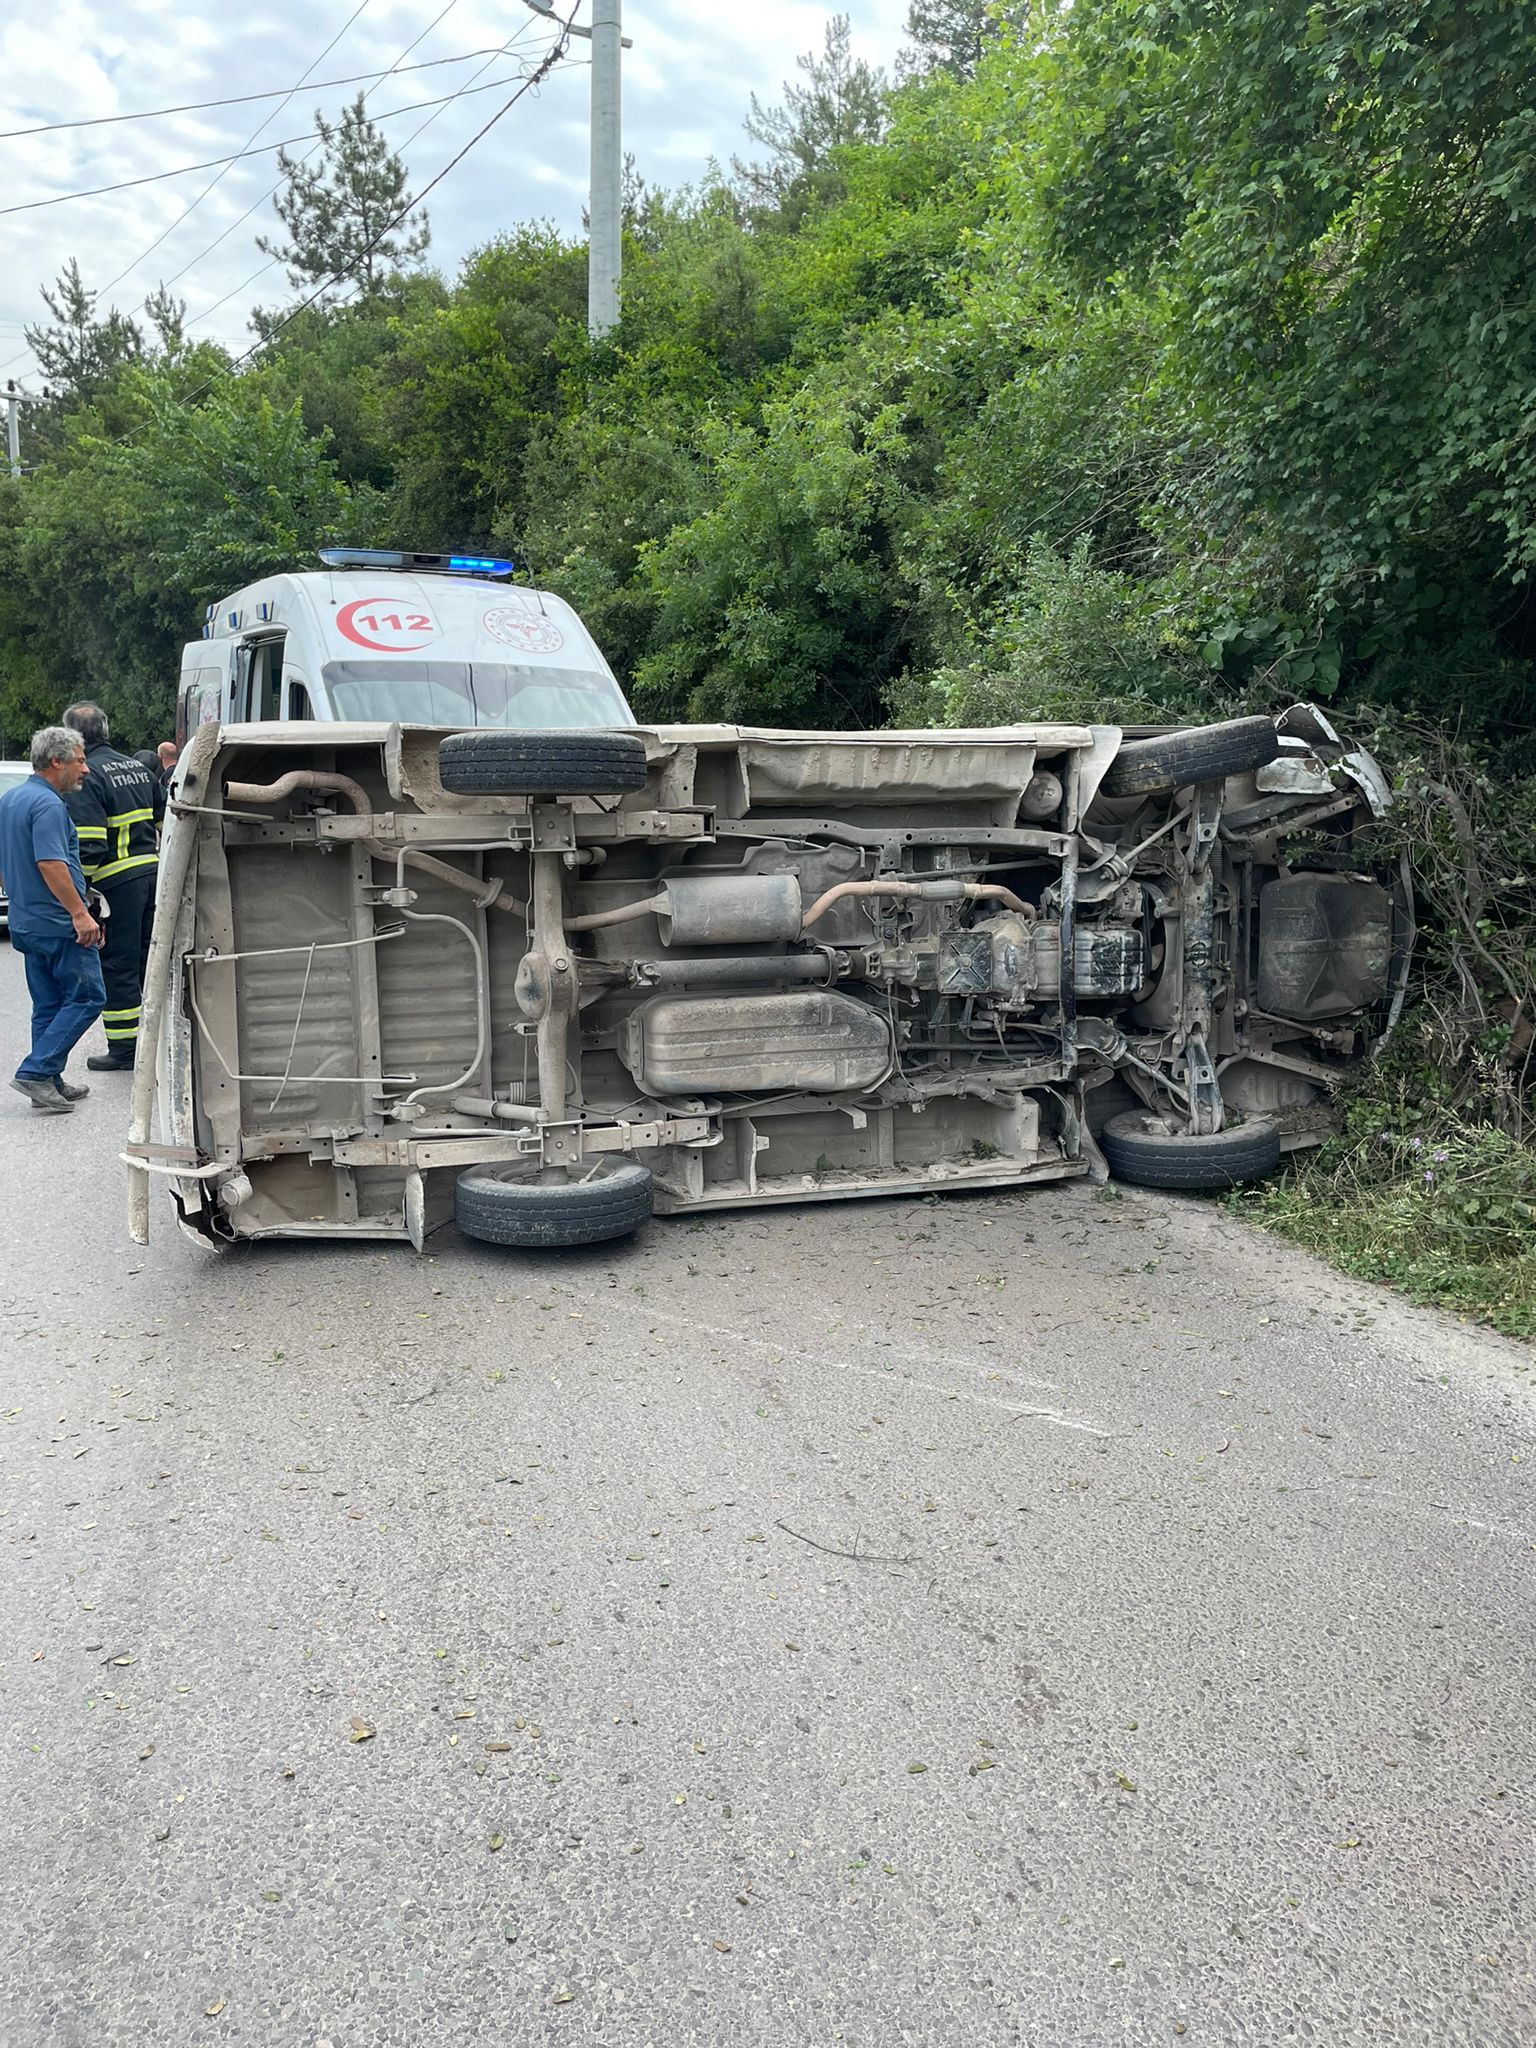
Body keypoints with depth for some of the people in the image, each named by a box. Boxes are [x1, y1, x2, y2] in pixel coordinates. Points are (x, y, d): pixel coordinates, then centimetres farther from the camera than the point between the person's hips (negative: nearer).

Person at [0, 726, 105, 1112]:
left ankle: (49, 1083, 16)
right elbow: (50, 864, -26)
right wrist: (80, 913, -27)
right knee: (86, 997, -3)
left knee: (48, 1004, 14)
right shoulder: (47, 804, -16)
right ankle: (36, 1071, -10)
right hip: (58, 923, -10)